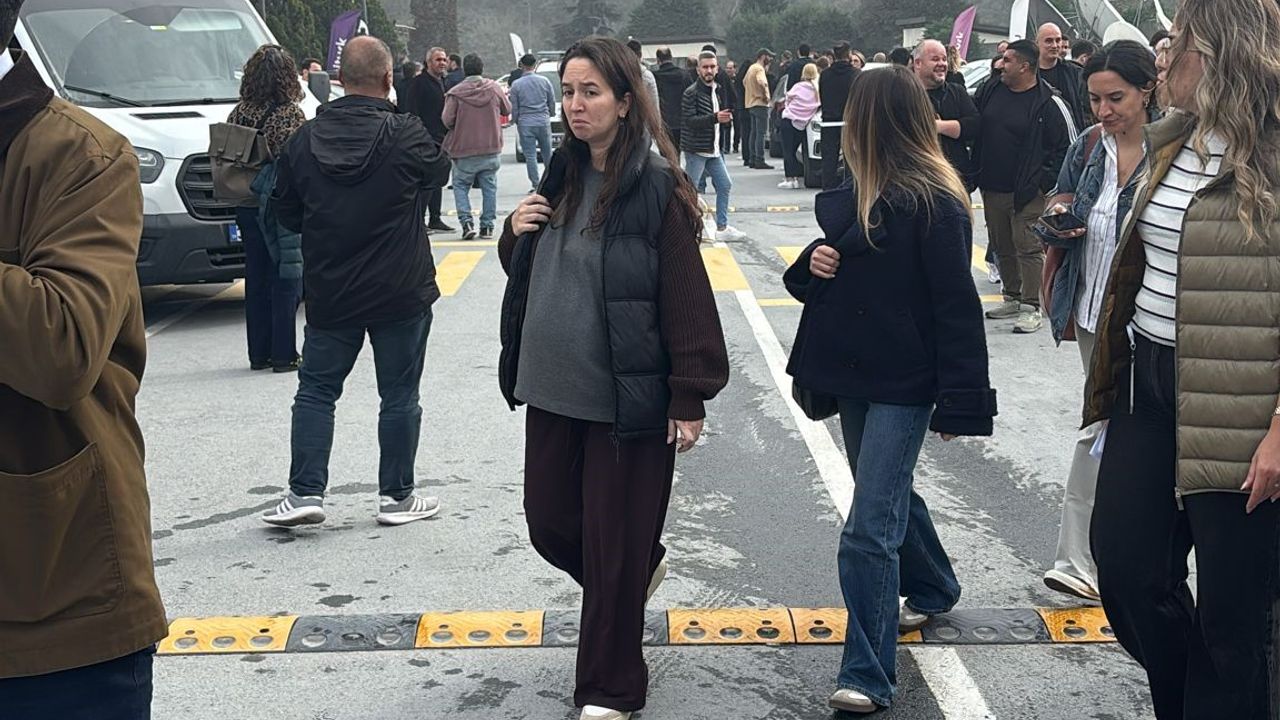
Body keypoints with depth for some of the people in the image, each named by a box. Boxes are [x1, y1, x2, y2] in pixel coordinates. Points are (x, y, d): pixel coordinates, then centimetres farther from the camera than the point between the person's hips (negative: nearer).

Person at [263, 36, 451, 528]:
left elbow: (287, 214, 7)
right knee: (399, 395, 8)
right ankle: (397, 497, 15)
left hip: (328, 294, 3)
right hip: (401, 293, -3)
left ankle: (305, 492, 10)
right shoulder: (406, 135, -14)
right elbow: (439, 173, 6)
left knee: (316, 389, 13)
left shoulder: (304, 140, -2)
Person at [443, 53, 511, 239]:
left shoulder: (455, 93, -10)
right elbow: (507, 110, 13)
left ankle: (466, 221, -6)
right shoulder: (494, 88, -1)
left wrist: (459, 127, 9)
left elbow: (447, 120, -12)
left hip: (464, 150, -2)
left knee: (461, 186, 10)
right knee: (489, 188, 10)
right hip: (492, 149, 2)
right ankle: (487, 226, 10)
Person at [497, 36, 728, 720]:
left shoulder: (656, 187, -12)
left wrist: (690, 395, -14)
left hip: (628, 399, -7)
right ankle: (642, 567, 47)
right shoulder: (561, 177, 9)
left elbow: (687, 298, -13)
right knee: (550, 522, 17)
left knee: (613, 547, 4)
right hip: (553, 390, 7)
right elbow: (525, 271, 20)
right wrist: (516, 232, -1)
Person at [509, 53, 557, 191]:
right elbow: (552, 103, 7)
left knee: (530, 155, 1)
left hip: (525, 124, -2)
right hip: (543, 122, 2)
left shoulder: (516, 85, -4)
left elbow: (514, 108, -1)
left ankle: (535, 184, -1)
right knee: (547, 153, 11)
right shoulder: (545, 81, 0)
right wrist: (550, 115, 25)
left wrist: (516, 122, 15)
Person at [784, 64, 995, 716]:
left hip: (903, 384, -9)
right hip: (853, 373, 9)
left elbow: (957, 308, -16)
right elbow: (823, 280, 19)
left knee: (870, 530, -11)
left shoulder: (934, 205, -16)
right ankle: (933, 587, 50)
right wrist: (811, 266, -5)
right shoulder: (855, 195, 8)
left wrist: (958, 403, -16)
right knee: (889, 496, 25)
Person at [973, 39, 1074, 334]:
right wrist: (977, 171, 14)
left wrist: (1045, 180, -9)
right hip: (991, 188, 7)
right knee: (1002, 246, 15)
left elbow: (1068, 145, -7)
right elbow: (974, 129, 20)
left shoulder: (1048, 103, -11)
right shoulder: (992, 92, 7)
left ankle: (1032, 307, -1)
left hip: (1028, 193, -7)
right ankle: (1012, 298, 28)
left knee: (1028, 247, -6)